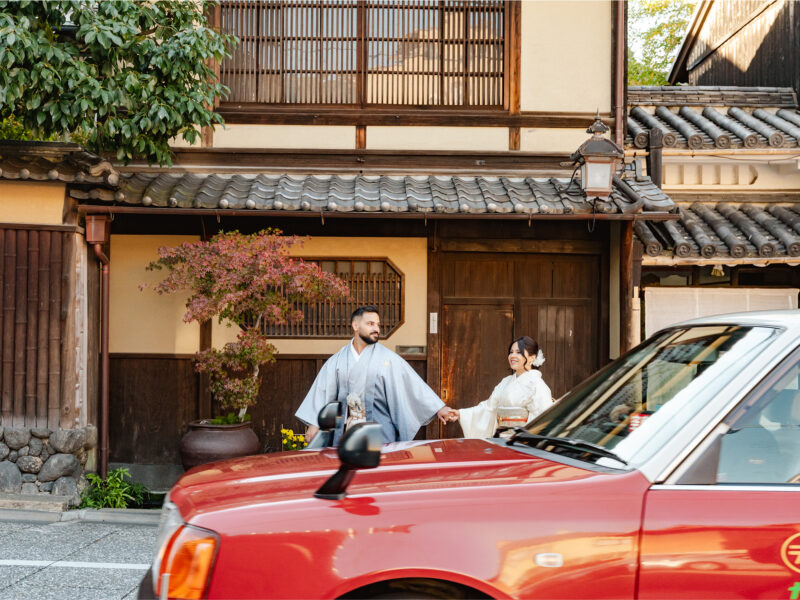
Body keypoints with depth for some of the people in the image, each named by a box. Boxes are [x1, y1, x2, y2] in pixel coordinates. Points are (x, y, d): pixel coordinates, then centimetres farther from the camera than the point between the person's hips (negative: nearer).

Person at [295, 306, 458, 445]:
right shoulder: (337, 360, 9)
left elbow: (414, 384, -3)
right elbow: (323, 391, 10)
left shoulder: (388, 358, 1)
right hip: (346, 434, 2)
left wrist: (438, 408, -10)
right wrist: (314, 423, 3)